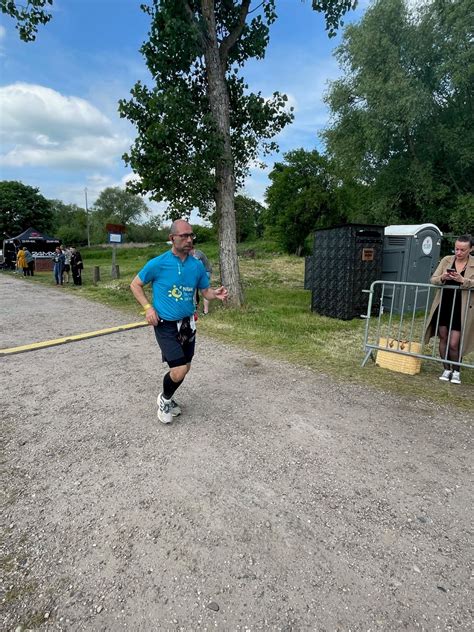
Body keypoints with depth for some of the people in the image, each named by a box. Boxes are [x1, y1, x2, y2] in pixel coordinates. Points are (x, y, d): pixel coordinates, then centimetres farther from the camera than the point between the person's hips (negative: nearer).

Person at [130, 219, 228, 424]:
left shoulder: (197, 265, -2)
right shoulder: (158, 263, -13)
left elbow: (205, 291, 8)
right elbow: (135, 285, 0)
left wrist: (216, 294, -15)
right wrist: (148, 307, -13)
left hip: (187, 324, 5)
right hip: (165, 325, -5)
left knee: (184, 368, 16)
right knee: (179, 371, -12)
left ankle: (167, 398, 43)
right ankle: (165, 399, 20)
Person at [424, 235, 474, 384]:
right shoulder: (446, 260, 3)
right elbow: (433, 279, 1)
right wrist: (442, 278, -19)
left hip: (461, 309, -3)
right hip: (443, 305, 3)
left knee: (454, 343, -3)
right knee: (443, 338, 9)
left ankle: (456, 371, 21)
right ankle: (447, 369, 27)